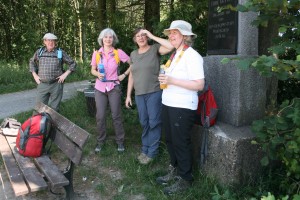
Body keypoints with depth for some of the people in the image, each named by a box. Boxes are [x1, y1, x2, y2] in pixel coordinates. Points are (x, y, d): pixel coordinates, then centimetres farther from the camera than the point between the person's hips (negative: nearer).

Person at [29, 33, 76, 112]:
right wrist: (34, 75, 12)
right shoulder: (39, 52, 7)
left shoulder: (60, 53, 1)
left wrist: (65, 74, -3)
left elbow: (73, 63, 7)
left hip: (56, 85, -2)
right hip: (42, 84, 2)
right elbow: (32, 62, 23)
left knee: (54, 108, 5)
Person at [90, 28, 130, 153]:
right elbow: (93, 70, 10)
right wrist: (97, 74, -11)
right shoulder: (96, 53, 3)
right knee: (100, 116, 2)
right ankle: (100, 141, 19)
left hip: (114, 87, -1)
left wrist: (124, 75, -3)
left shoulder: (118, 52, -3)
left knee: (116, 115, 3)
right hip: (100, 88, 2)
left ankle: (120, 141, 17)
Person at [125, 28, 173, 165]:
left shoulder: (155, 49, -2)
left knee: (154, 122, 1)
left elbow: (171, 46, -22)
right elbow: (131, 75, 14)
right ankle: (145, 150, 26)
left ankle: (151, 152, 14)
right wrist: (128, 95, 11)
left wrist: (152, 36, -13)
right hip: (139, 94, 5)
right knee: (144, 122, 13)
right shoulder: (133, 54, 12)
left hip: (154, 92, -4)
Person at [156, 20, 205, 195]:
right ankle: (175, 171, 36)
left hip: (183, 107, -8)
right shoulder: (175, 54, 12)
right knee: (170, 140, 17)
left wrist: (172, 81, -23)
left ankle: (185, 179, 22)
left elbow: (199, 85, -21)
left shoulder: (191, 55, -14)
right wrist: (165, 80, 4)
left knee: (181, 143, 4)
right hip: (169, 104, 8)